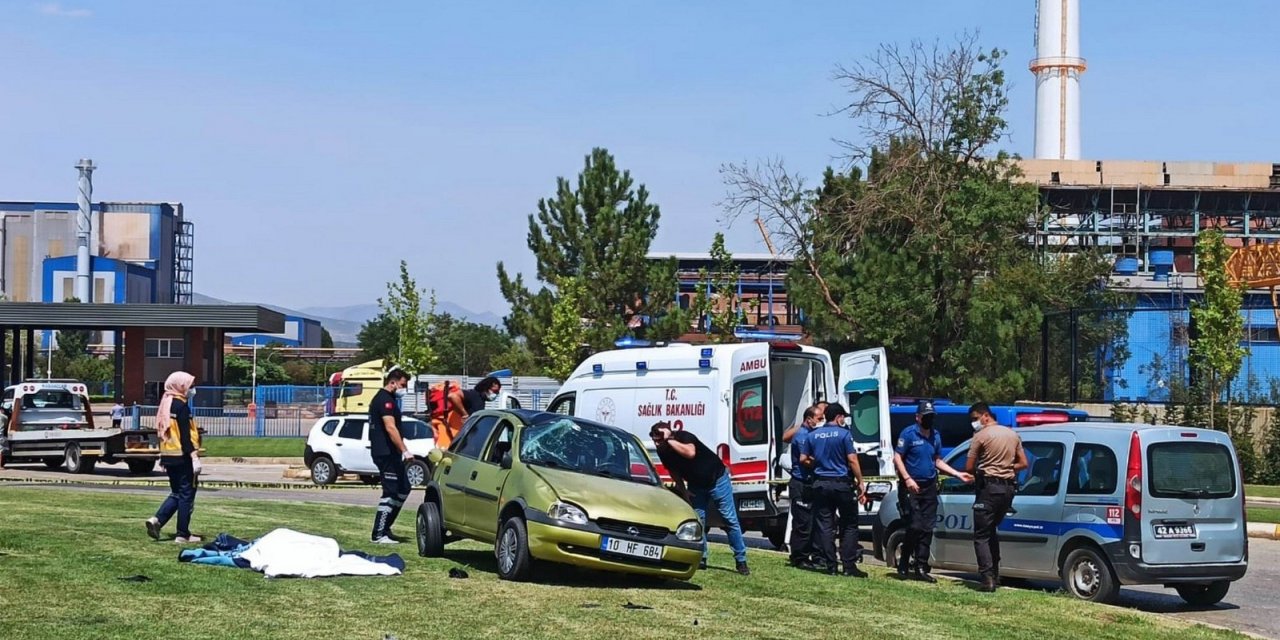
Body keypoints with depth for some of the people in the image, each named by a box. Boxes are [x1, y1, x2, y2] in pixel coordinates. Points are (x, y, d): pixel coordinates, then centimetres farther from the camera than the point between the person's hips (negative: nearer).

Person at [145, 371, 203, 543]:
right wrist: (194, 457, -21)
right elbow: (184, 436, -19)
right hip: (182, 457, -8)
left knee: (176, 493, 16)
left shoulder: (165, 405, 13)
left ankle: (157, 520, -2)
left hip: (168, 456, 8)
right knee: (186, 494, -1)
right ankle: (183, 535, 1)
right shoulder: (181, 406, -13)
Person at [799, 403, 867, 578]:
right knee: (849, 526, 4)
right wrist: (860, 483, -5)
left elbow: (803, 459, 9)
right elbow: (852, 460, -11)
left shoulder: (813, 435, 7)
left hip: (820, 484, 4)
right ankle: (849, 566, -1)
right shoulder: (844, 434, -7)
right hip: (842, 484, -4)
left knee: (825, 526, 6)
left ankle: (831, 566, 4)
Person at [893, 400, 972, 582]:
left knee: (927, 529, 4)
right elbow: (897, 458, -9)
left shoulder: (936, 436, 13)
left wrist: (958, 474, 11)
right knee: (915, 526, -12)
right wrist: (908, 479, -19)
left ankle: (921, 568, 9)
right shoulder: (908, 434, -7)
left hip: (929, 487, 6)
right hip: (911, 487, -6)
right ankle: (903, 565, 2)